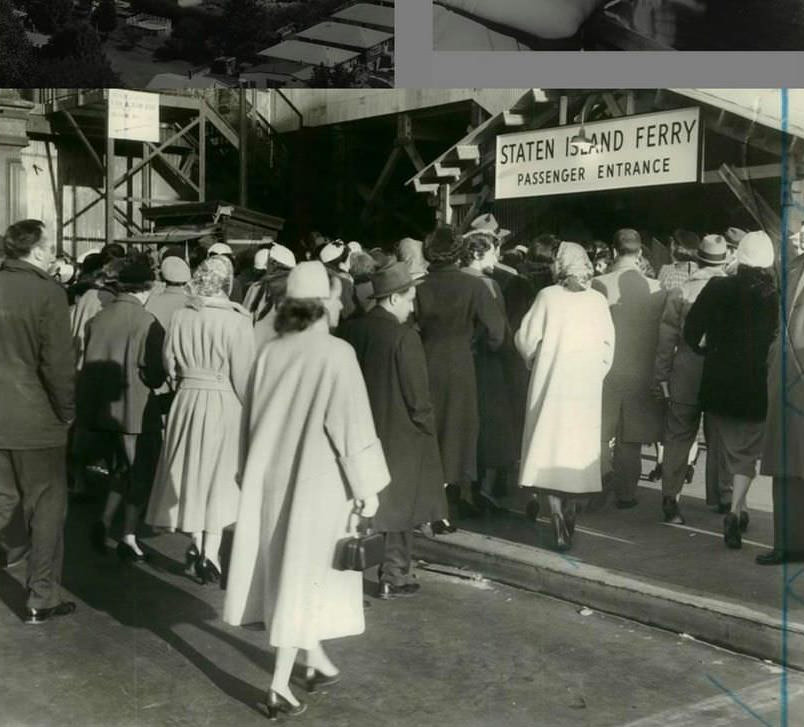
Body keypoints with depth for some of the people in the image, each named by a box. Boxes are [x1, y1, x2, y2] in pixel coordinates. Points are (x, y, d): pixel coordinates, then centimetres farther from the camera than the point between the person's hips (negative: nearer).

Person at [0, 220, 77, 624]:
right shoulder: (48, 292, -16)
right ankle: (41, 599, 13)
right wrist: (67, 412, -6)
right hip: (36, 418, -5)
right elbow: (58, 362, -19)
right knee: (47, 507, 6)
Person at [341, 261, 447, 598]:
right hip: (399, 432, -6)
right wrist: (427, 428, -1)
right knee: (400, 503, 8)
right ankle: (394, 576, 15)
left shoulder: (351, 330, -2)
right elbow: (417, 394, -16)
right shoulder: (404, 337, -19)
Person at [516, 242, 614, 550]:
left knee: (550, 447, 2)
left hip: (552, 384, -1)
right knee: (577, 448, 9)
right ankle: (569, 515, 16)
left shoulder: (547, 296, -5)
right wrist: (596, 371, 11)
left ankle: (559, 523, 0)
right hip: (587, 388, 1)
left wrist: (533, 359, 10)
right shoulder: (598, 300, -3)